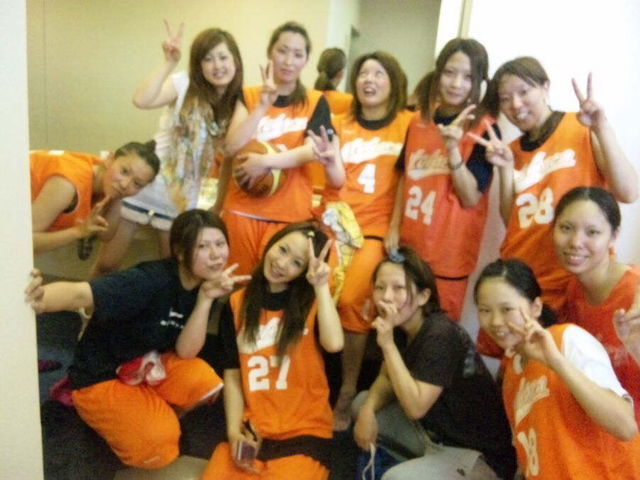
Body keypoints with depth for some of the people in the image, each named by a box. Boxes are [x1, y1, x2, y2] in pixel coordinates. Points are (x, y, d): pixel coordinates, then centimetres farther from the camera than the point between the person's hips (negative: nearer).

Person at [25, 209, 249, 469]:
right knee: (156, 448, -19)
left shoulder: (204, 283, -9)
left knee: (204, 381, -23)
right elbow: (81, 294, -43)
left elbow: (185, 353, -14)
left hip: (147, 366, 5)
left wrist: (206, 298, -26)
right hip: (102, 377, -5)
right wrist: (39, 300, -66)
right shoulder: (150, 280, -29)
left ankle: (154, 412, 7)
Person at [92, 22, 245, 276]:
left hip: (183, 198, 3)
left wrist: (220, 205, 5)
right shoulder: (184, 84, -9)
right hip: (143, 185, -2)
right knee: (106, 264, 4)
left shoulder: (236, 106, 1)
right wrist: (169, 62, -29)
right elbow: (141, 100, -28)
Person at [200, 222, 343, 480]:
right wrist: (234, 430, -5)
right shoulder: (238, 303, 4)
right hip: (252, 428, 2)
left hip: (304, 429, -2)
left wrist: (321, 286, -26)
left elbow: (334, 343, -25)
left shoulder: (312, 302, -4)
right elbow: (232, 372, 5)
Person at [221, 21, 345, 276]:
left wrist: (266, 161, -21)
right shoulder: (248, 96, 4)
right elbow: (232, 148, -9)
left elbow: (311, 151, -11)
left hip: (290, 213, -1)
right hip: (243, 208, 1)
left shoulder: (315, 102, 3)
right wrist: (263, 106, -17)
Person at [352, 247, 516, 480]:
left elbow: (415, 407, -29)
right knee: (362, 402, 7)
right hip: (433, 432, 8)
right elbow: (386, 378, 8)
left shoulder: (441, 336, -26)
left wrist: (388, 344, -31)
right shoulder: (401, 327, -1)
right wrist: (368, 410, -11)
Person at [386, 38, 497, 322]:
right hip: (408, 244, 5)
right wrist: (394, 227, 7)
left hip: (448, 252, -4)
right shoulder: (419, 122, 6)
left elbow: (471, 197, -14)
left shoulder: (485, 129, -8)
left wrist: (453, 148, -25)